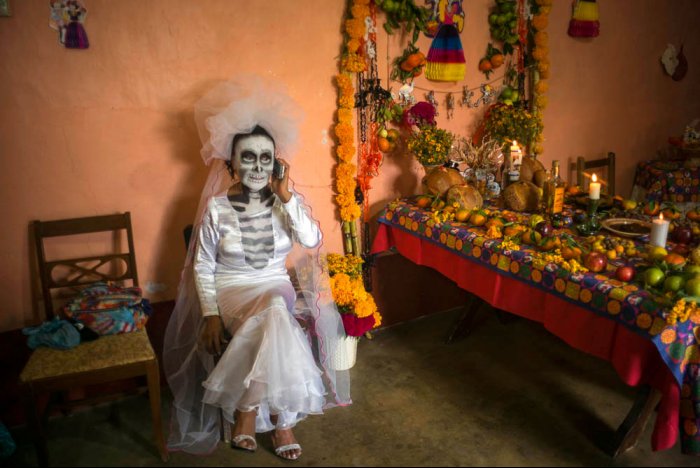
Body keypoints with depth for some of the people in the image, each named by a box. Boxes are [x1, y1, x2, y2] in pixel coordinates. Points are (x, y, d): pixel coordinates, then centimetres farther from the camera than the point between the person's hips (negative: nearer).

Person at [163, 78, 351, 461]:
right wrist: (210, 314, -13)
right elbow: (202, 267, -2)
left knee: (276, 323, -30)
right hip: (232, 292, -2)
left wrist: (285, 195, -20)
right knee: (277, 320, -31)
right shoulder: (218, 207, -6)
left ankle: (248, 411, -6)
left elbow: (312, 241, -16)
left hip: (277, 287, 3)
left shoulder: (286, 201, 0)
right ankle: (279, 418, -12)